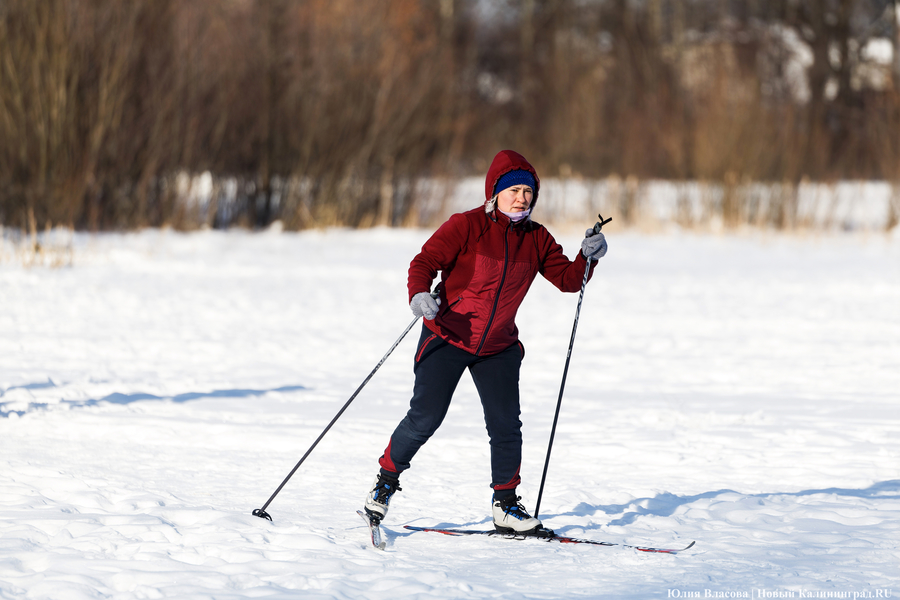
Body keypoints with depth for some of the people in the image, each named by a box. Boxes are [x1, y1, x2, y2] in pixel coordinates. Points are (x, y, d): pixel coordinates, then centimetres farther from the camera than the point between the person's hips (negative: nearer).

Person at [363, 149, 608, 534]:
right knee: (425, 417, -9)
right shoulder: (466, 227, -14)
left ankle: (506, 505, 12)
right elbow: (425, 262, -19)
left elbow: (567, 279, 6)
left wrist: (587, 258, -14)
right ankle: (386, 480, 13)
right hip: (447, 338, -4)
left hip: (498, 347, 4)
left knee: (506, 424, -2)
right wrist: (419, 296, -38)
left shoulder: (536, 239, 2)